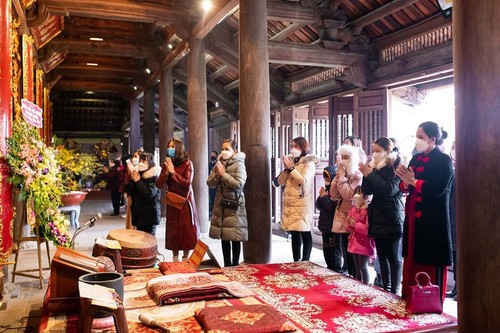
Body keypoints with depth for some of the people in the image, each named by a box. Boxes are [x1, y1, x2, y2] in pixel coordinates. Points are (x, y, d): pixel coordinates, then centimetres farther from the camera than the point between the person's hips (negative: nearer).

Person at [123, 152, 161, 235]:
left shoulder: (154, 177, -9)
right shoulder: (137, 175, 10)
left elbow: (149, 193, -21)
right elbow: (127, 190, 7)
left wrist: (138, 181, -15)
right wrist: (132, 180, -9)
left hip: (149, 215, -6)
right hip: (138, 214, 7)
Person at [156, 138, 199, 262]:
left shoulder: (187, 163, -6)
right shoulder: (167, 164, 7)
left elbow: (187, 183, -17)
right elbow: (158, 184, 2)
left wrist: (173, 172, -15)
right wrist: (166, 172, -13)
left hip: (185, 202, -4)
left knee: (186, 230, 0)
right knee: (173, 231, 6)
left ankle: (185, 258, 10)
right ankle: (175, 258, 17)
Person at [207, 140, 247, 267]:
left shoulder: (239, 165, -8)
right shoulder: (218, 164, 10)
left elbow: (238, 184, -20)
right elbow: (210, 184, 8)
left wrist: (224, 174, -14)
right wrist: (217, 175, -9)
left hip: (234, 205, -6)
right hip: (220, 205, 6)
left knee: (235, 238, 0)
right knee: (224, 237, 11)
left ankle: (235, 264, 11)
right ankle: (227, 264, 22)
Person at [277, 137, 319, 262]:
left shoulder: (309, 162, -2)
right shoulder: (291, 161, 17)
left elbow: (303, 180, -18)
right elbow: (281, 182, 13)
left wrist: (291, 168, -12)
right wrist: (286, 168, -1)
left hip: (302, 204, -6)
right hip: (289, 204, 6)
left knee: (305, 234, -2)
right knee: (294, 233, 10)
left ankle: (305, 262, 2)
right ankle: (296, 261, 16)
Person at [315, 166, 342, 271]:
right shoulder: (327, 189, 12)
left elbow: (333, 208, -23)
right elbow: (318, 206, 13)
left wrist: (324, 197, -13)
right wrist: (321, 197, -5)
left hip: (334, 228, -9)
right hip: (325, 227, 9)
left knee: (335, 253, -1)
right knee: (327, 252, 17)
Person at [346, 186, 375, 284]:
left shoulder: (368, 210, -16)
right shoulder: (353, 209, 10)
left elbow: (369, 228, -23)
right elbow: (349, 227, 18)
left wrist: (355, 224, -19)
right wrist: (350, 224, -5)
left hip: (364, 243, -8)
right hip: (354, 242, 8)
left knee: (363, 267, -3)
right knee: (357, 268, 15)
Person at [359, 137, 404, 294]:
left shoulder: (396, 168, -8)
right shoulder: (376, 168, 11)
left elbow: (389, 189, -22)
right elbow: (366, 190, 7)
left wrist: (370, 174, -19)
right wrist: (367, 173, -7)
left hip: (391, 219, -7)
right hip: (377, 219, 7)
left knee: (394, 257, 0)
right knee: (382, 256, 12)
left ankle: (394, 291, 7)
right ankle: (385, 288, 20)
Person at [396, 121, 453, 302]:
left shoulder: (444, 160, -7)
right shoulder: (416, 159, 13)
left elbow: (437, 189, -20)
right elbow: (404, 187, 11)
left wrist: (413, 181, -13)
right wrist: (405, 182, -11)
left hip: (433, 220, -7)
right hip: (414, 218, 7)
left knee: (431, 263, 0)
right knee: (412, 259, 10)